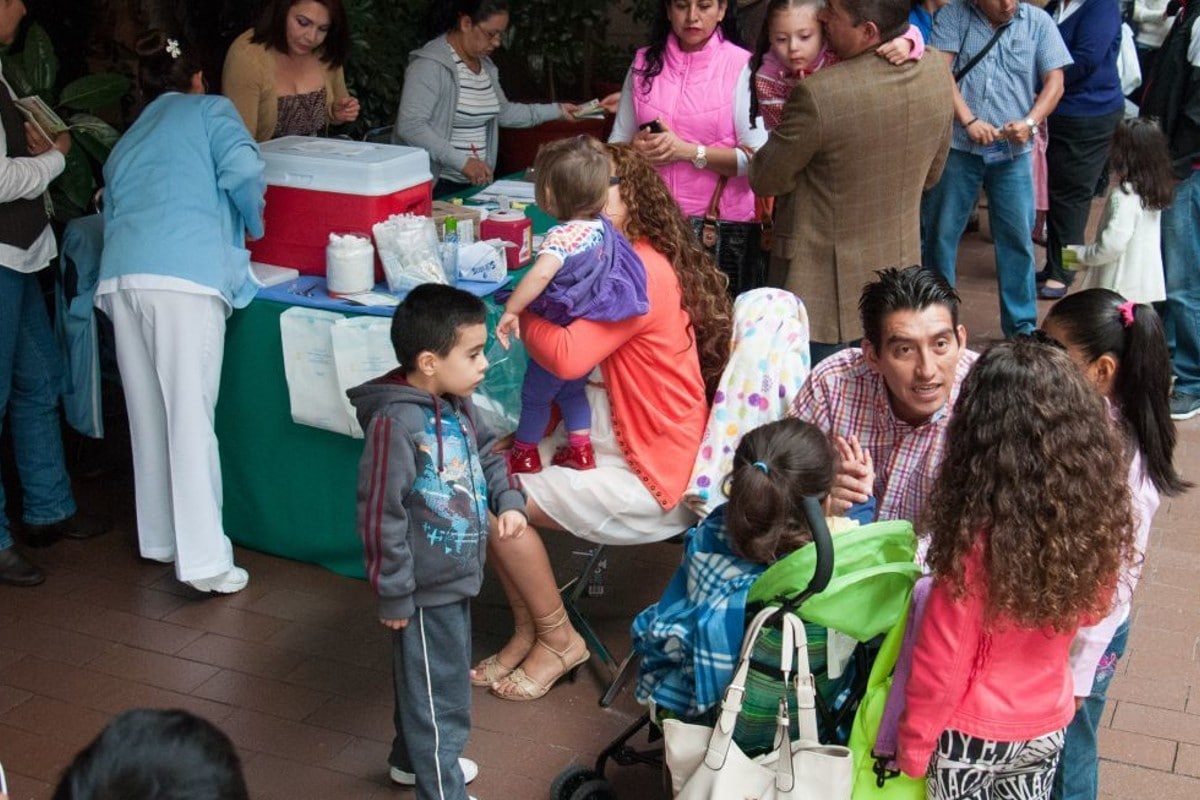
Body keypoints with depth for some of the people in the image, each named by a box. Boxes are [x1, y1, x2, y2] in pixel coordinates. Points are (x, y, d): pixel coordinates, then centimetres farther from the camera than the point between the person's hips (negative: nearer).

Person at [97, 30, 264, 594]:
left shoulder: (125, 143, 32)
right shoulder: (210, 110, 15)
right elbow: (242, 172, -2)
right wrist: (254, 224, 15)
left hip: (119, 277, 6)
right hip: (185, 277, -5)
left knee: (147, 417, 14)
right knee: (191, 419, -7)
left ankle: (158, 540, 24)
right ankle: (204, 561, -7)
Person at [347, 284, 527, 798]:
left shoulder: (458, 404, -1)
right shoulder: (395, 423, -27)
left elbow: (486, 451, 19)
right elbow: (380, 517, -23)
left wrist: (507, 499, 1)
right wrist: (394, 597, -17)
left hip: (456, 577, 9)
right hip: (425, 589, -9)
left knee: (446, 676, 27)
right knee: (437, 693, 5)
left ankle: (413, 759, 48)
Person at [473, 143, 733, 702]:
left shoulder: (645, 272, -21)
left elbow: (568, 357, -32)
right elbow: (575, 379, 13)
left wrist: (521, 311, -14)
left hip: (644, 475, -10)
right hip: (594, 443, 10)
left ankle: (558, 639, 5)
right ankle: (527, 629, 11)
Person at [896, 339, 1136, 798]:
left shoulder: (977, 542, -31)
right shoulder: (1096, 521, -16)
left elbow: (941, 667, -21)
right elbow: (1091, 610, 3)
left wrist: (913, 748, -7)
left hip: (972, 739, -4)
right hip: (1049, 728, 4)